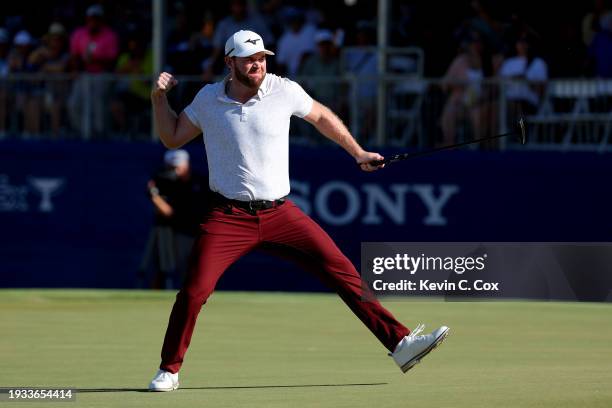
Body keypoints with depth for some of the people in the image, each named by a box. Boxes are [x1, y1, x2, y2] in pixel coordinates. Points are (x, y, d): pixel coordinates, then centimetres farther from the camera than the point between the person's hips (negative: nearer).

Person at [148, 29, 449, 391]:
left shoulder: (284, 91, -1)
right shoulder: (208, 98, 2)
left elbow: (322, 117, 17)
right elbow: (173, 138, 15)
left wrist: (359, 153, 22)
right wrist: (160, 99, 2)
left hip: (280, 213, 1)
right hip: (228, 218, -1)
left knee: (343, 272, -9)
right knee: (194, 291, -14)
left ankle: (400, 344, -7)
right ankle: (169, 370, 6)